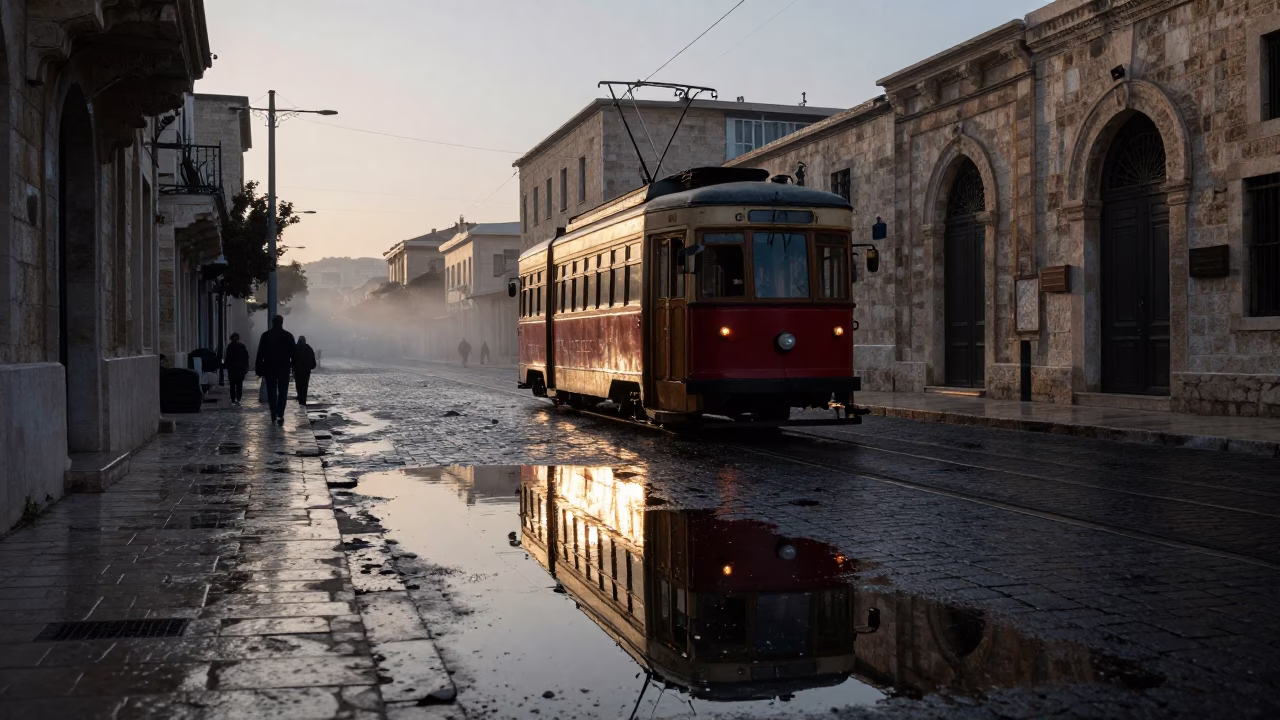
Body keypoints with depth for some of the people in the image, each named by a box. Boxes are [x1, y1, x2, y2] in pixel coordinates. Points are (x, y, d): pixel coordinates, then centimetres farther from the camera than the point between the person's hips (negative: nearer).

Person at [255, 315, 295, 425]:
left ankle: (274, 416, 5)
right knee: (282, 392, 3)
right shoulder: (288, 335, -1)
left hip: (269, 368, 0)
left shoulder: (266, 335, 0)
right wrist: (294, 368, 5)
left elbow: (260, 354, -1)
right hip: (284, 368, 0)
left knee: (272, 392, 8)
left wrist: (259, 370, 2)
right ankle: (280, 415, -10)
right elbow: (293, 354, -1)